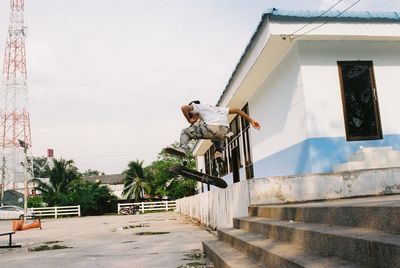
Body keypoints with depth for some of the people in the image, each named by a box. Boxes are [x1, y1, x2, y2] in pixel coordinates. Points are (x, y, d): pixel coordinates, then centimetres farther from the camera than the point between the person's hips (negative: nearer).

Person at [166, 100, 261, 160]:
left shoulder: (199, 107, 23)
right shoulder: (218, 109, 40)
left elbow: (184, 108, 5)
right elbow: (237, 110, 35)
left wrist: (189, 121, 19)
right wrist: (251, 120, 32)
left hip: (212, 127, -6)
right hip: (224, 131, 6)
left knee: (185, 132, 9)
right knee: (217, 137, 41)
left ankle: (183, 148, -17)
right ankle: (219, 151, 17)